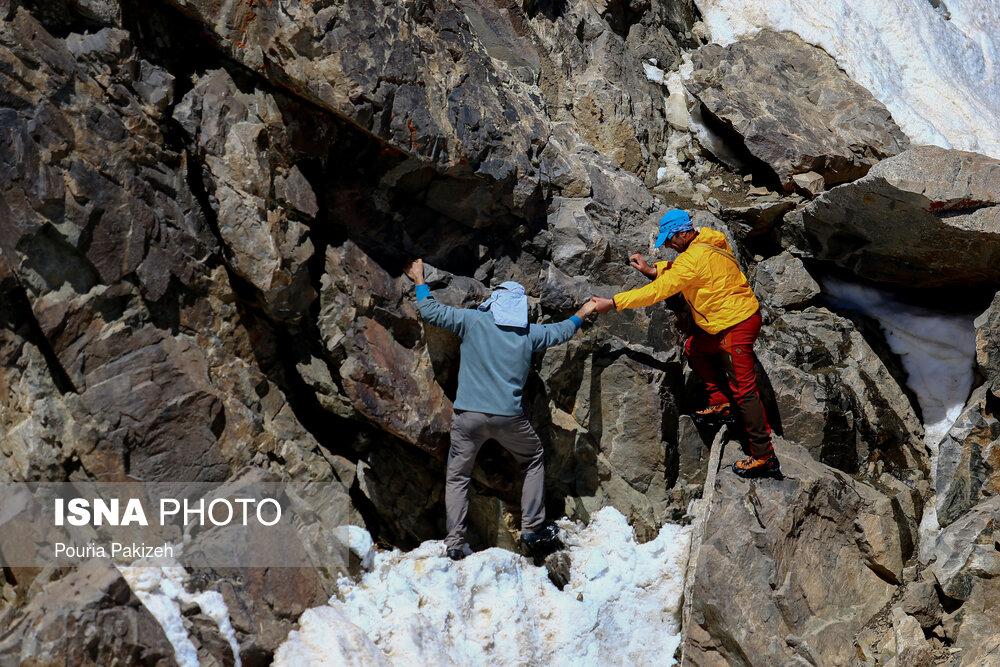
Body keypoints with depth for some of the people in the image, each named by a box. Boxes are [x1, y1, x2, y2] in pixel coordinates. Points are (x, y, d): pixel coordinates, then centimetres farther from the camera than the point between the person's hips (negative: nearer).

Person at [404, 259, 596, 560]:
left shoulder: (472, 320, 0)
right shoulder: (529, 334, 8)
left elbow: (430, 311, 3)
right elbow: (561, 331, 26)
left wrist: (419, 280, 19)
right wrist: (581, 314, 45)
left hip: (468, 415, -1)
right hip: (508, 417, 1)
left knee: (457, 476, 11)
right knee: (534, 461, 24)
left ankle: (455, 542, 4)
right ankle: (533, 529, 22)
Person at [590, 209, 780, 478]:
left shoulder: (695, 258, -22)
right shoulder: (706, 241, 6)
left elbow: (658, 291, -22)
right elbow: (678, 269, 22)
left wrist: (612, 303, -18)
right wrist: (652, 269, 6)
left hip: (737, 325, -10)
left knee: (743, 389, -7)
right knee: (695, 348, 24)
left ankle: (764, 456, -3)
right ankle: (719, 403, 26)